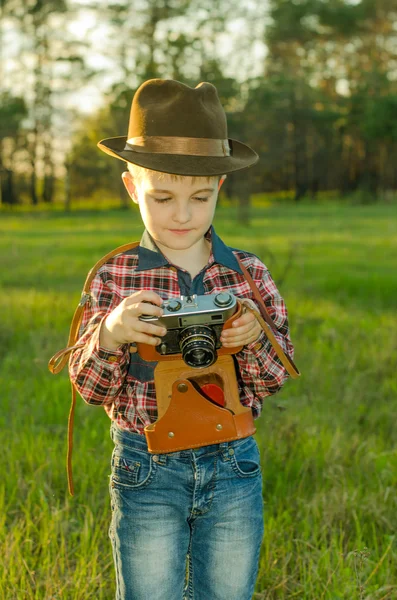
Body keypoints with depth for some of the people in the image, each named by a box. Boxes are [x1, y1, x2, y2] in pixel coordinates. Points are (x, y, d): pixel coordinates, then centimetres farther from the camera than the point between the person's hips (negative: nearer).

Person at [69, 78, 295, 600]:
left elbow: (273, 380, 1)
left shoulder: (249, 272, -2)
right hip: (145, 472, -1)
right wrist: (109, 335, -26)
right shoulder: (114, 277, -6)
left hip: (234, 467, 2)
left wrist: (255, 338, -21)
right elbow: (90, 388, -5)